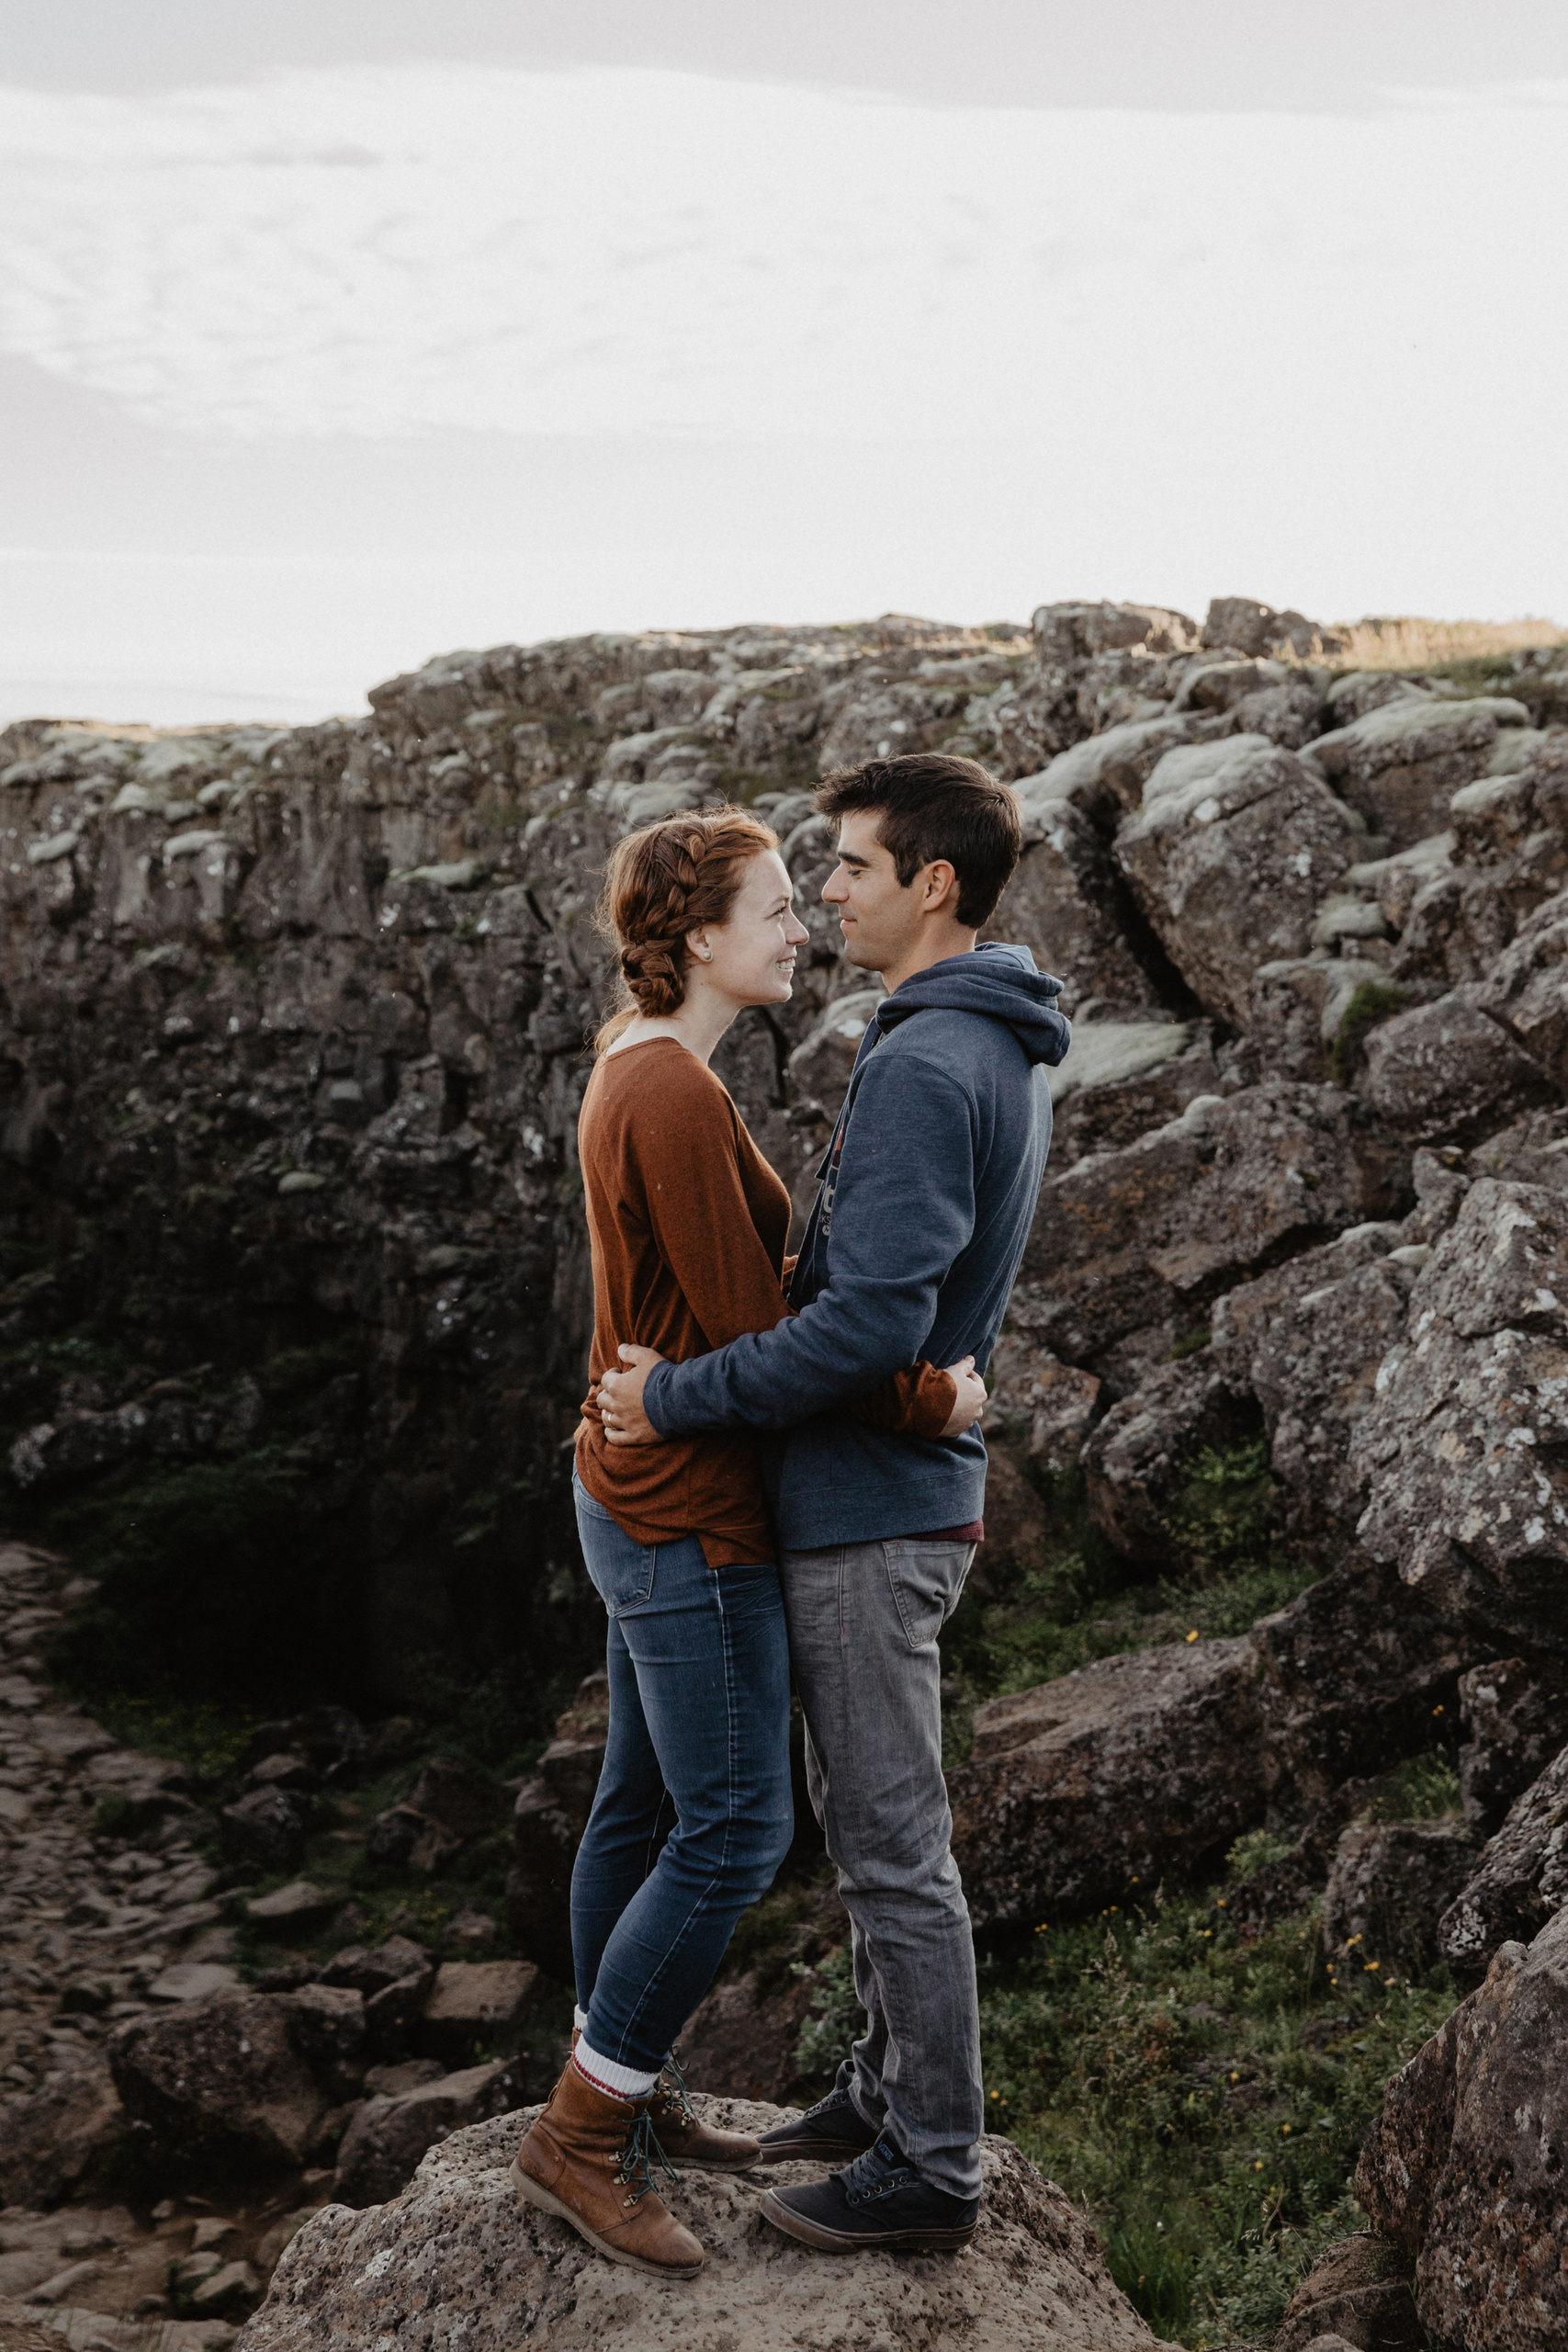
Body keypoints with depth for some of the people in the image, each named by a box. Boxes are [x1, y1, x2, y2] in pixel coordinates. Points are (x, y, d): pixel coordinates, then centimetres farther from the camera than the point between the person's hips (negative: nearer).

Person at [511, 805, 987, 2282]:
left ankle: (623, 2094, 31)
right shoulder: (674, 1096, -22)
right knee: (736, 1831, -3)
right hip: (691, 1521, -10)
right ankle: (578, 2137, 8)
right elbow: (753, 1335, -22)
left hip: (639, 1494, 10)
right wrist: (927, 1403, -12)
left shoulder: (634, 1070, 10)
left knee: (644, 1804, 18)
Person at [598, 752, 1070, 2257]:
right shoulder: (1007, 1056, 11)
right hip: (894, 1492, 10)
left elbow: (871, 1322, -28)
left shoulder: (921, 1065, -22)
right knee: (857, 1809, 21)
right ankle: (890, 2086, 34)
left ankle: (932, 2165, 13)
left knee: (893, 1844, 1)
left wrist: (679, 1398, -19)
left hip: (871, 1510, -10)